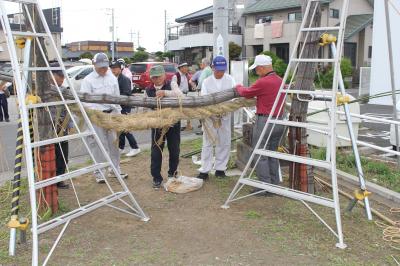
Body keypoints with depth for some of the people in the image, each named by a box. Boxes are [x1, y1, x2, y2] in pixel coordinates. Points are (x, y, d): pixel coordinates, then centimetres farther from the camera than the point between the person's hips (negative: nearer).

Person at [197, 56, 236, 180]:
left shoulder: (230, 80, 1)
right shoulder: (206, 82, -3)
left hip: (225, 116, 2)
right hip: (210, 116, -2)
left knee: (224, 143, 8)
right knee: (207, 143, 1)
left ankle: (220, 168, 21)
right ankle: (204, 171, 6)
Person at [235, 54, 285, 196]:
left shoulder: (263, 82, -17)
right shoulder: (280, 81, 8)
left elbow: (246, 93, -3)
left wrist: (239, 87, 16)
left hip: (265, 121, -8)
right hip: (279, 121, 8)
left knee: (261, 156, 1)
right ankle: (275, 185, 24)